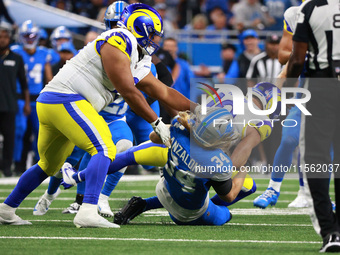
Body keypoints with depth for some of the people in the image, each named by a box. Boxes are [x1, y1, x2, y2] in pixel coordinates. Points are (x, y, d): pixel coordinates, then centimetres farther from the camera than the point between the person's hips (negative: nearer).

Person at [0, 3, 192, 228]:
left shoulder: (137, 65, 20)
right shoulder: (120, 41, -10)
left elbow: (165, 93, 25)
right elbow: (128, 92, -13)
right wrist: (157, 123, -7)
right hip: (66, 99, -11)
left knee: (49, 165, 23)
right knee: (104, 149, -17)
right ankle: (88, 213, -28)